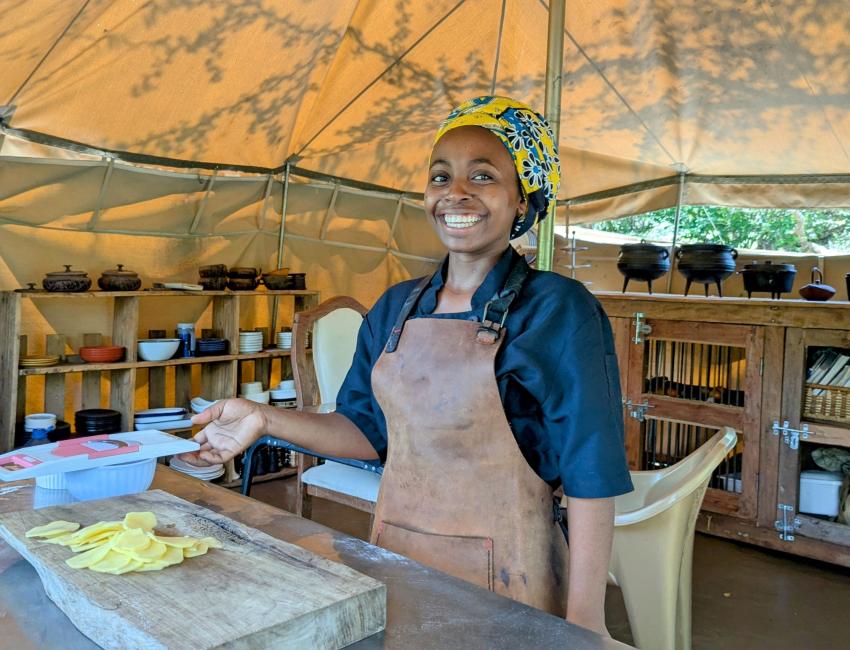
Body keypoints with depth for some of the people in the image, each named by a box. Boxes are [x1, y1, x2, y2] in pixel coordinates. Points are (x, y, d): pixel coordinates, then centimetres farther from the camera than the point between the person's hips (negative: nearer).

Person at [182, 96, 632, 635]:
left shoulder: (558, 311, -14)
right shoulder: (396, 308, 2)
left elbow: (590, 475, -14)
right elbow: (370, 430, 8)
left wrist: (584, 621, -15)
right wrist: (266, 420, -3)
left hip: (501, 574, -5)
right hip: (394, 554, 5)